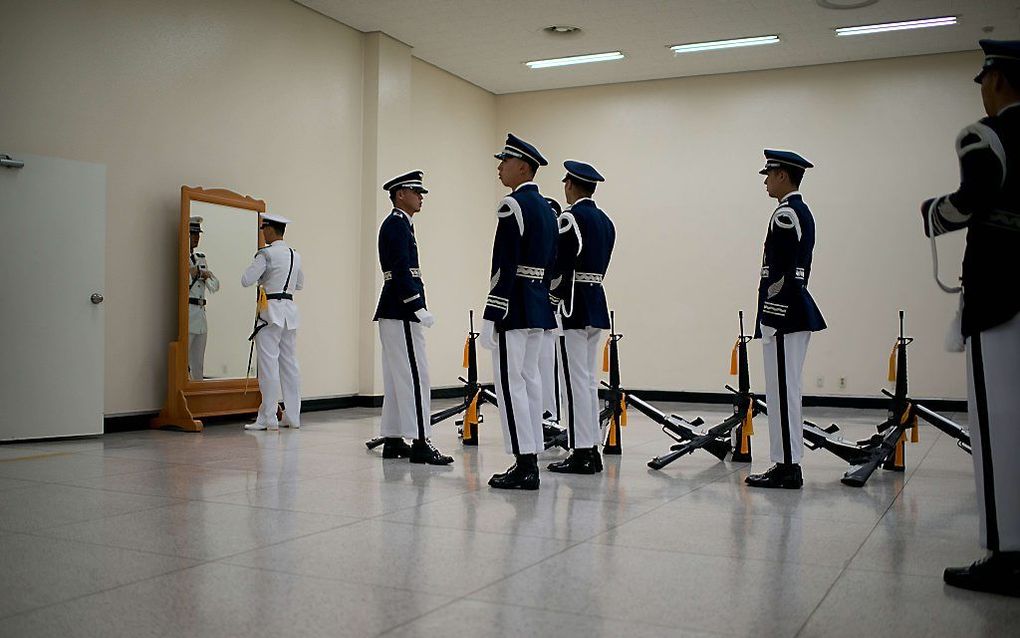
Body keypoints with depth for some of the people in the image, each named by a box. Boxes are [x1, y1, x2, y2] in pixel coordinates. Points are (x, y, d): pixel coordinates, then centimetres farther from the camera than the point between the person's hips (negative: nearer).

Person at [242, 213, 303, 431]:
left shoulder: (266, 254, -11)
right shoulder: (295, 255, 11)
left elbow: (246, 280, -13)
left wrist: (262, 279, 6)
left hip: (271, 309, -7)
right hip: (290, 309, 7)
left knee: (269, 364, -5)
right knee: (289, 363, 10)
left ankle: (268, 418, -4)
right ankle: (293, 416, 14)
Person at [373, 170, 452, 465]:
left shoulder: (399, 224, 20)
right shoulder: (397, 223, -11)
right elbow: (402, 270, -20)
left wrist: (416, 307, 20)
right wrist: (419, 308, -22)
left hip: (394, 311, 11)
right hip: (402, 311, -11)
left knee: (397, 377, 11)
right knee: (415, 376, -11)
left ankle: (392, 441, 15)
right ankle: (420, 443, -10)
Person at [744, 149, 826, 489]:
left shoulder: (785, 214, -14)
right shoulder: (802, 213, 18)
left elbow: (782, 273, -19)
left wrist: (769, 319, -18)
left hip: (782, 312, -11)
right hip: (798, 309, 11)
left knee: (781, 391, -7)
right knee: (787, 391, 13)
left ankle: (786, 467, -2)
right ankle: (789, 464, 18)